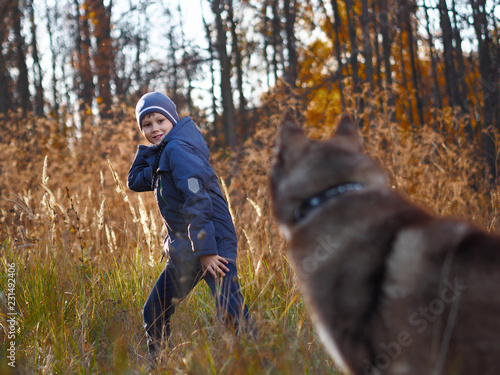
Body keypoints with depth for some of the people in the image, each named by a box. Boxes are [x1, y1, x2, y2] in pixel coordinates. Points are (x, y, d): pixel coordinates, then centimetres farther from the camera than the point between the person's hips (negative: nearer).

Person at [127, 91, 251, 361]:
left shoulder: (177, 149, -13)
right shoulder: (163, 152, 16)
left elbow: (198, 199, -22)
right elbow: (136, 182, 18)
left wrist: (206, 249, -25)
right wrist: (149, 149, 6)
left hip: (212, 242, -10)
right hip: (185, 249, 10)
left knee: (231, 313, -22)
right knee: (154, 314, 15)